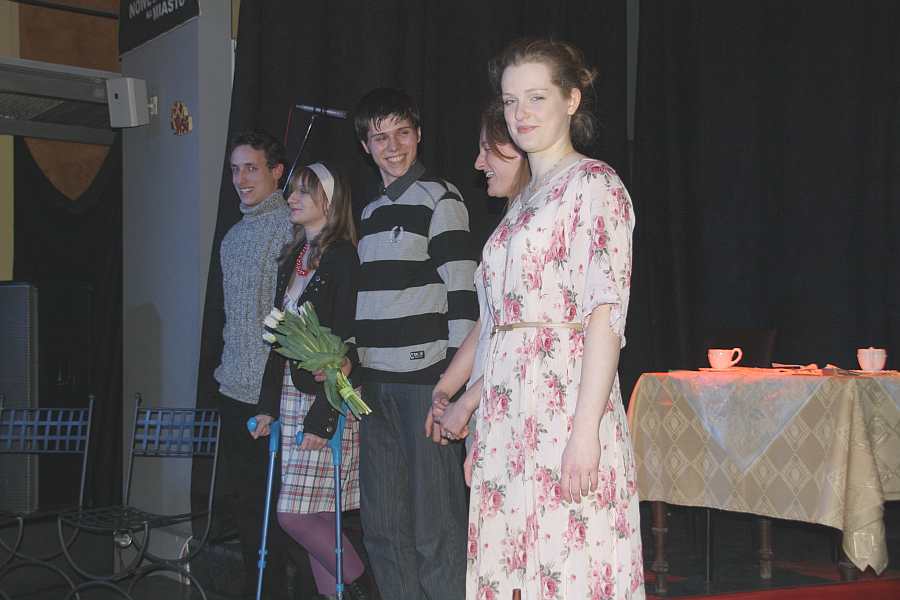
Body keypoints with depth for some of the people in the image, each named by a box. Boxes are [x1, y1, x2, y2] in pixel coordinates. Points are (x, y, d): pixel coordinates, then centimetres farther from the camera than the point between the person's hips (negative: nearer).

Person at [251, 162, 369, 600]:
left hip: (329, 399, -8)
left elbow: (346, 343, -15)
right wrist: (268, 405, 14)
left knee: (295, 513, -7)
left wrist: (323, 416, -19)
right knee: (316, 514, 9)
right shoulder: (292, 259, 15)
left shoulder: (343, 257, -10)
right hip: (292, 395, 8)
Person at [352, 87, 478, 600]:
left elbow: (462, 292, -9)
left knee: (435, 525, -5)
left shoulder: (440, 198, -3)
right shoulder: (370, 212, 19)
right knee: (383, 524, 10)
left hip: (424, 378, -7)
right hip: (374, 381, 7)